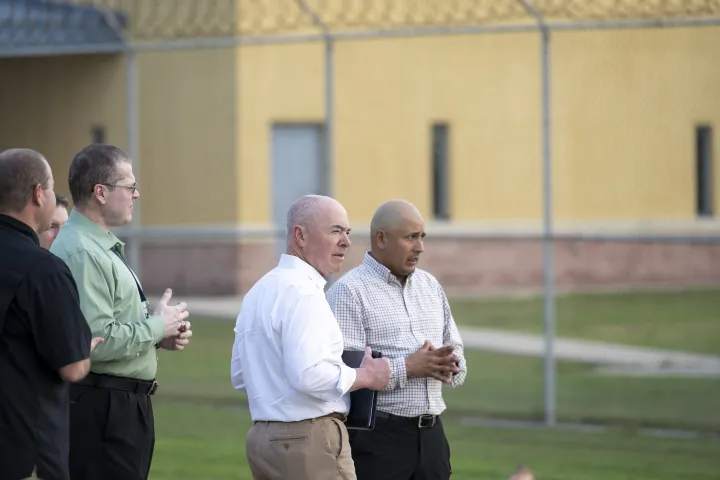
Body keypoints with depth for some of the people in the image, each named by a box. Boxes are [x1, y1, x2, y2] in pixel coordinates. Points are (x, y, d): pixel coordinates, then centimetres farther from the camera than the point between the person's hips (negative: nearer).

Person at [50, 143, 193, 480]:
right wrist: (157, 326, -13)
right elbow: (97, 340, -26)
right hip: (102, 408, -11)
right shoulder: (81, 253, -18)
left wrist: (160, 333, 10)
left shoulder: (103, 247, 16)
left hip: (124, 404, 11)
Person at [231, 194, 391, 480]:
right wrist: (365, 376, -12)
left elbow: (240, 376, 20)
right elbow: (308, 374, -25)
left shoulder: (259, 290, 15)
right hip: (309, 439, -10)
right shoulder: (302, 291, -15)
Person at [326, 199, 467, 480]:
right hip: (377, 437, -6)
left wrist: (449, 366, -6)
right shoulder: (348, 291, -6)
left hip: (430, 435, 6)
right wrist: (408, 367, -20)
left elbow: (457, 353, 17)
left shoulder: (430, 286, 15)